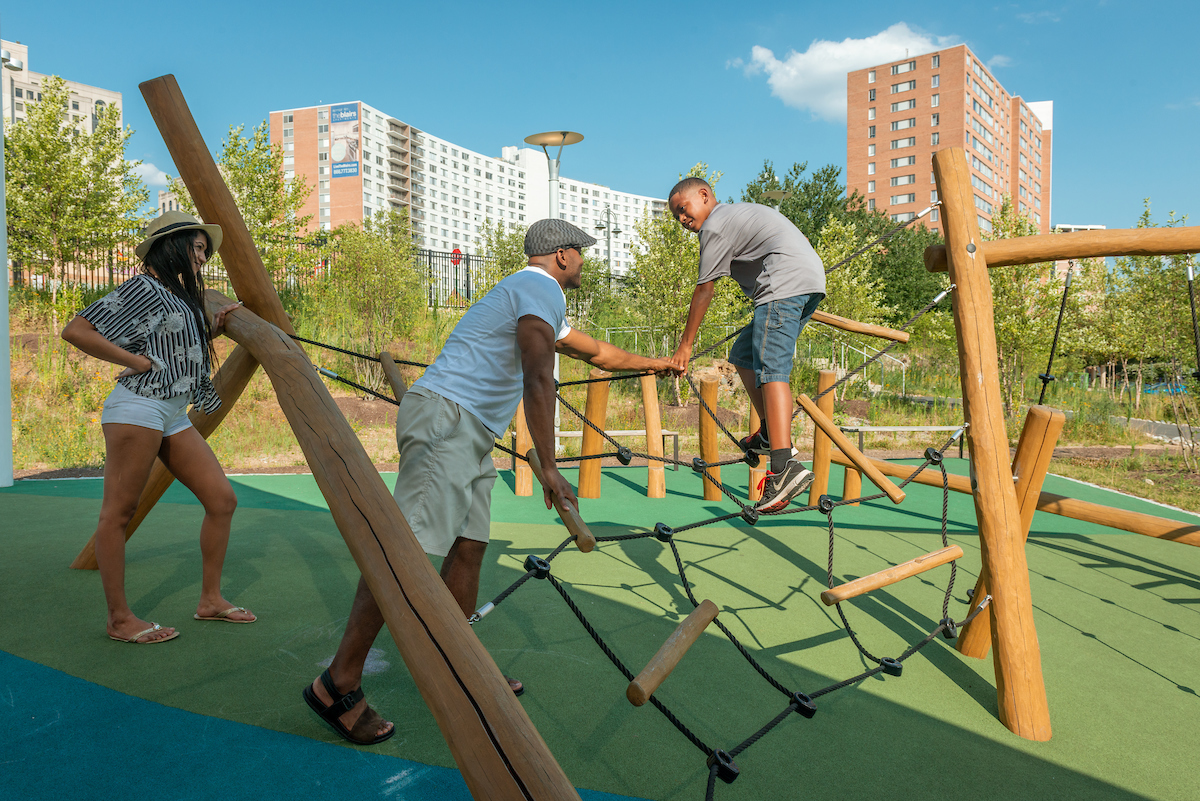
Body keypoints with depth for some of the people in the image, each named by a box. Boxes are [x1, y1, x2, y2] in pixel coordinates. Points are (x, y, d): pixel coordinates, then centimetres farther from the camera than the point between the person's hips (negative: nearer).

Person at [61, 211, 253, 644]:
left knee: (222, 498, 5)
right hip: (138, 408, -9)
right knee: (118, 511, -1)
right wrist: (135, 360, -12)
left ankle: (210, 600, 14)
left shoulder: (179, 295, 20)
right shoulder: (145, 288, -7)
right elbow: (75, 330, -12)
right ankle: (119, 619, 6)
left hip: (174, 416, 9)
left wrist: (211, 329, 15)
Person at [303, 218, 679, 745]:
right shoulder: (541, 288, -5)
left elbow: (596, 353, 42)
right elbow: (537, 376, -19)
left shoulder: (536, 298, 29)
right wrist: (548, 466, -23)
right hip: (446, 417, -11)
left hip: (470, 434, 11)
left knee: (469, 546, 8)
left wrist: (653, 364, 52)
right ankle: (338, 684, -12)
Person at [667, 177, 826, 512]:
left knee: (770, 369, -21)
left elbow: (704, 291, 0)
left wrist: (685, 345, 7)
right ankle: (770, 435, 8)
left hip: (786, 283, -10)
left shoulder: (716, 225, 1)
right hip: (813, 279, 10)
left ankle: (785, 467, -33)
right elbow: (796, 240, 38)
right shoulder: (742, 212, 30)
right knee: (743, 353, 14)